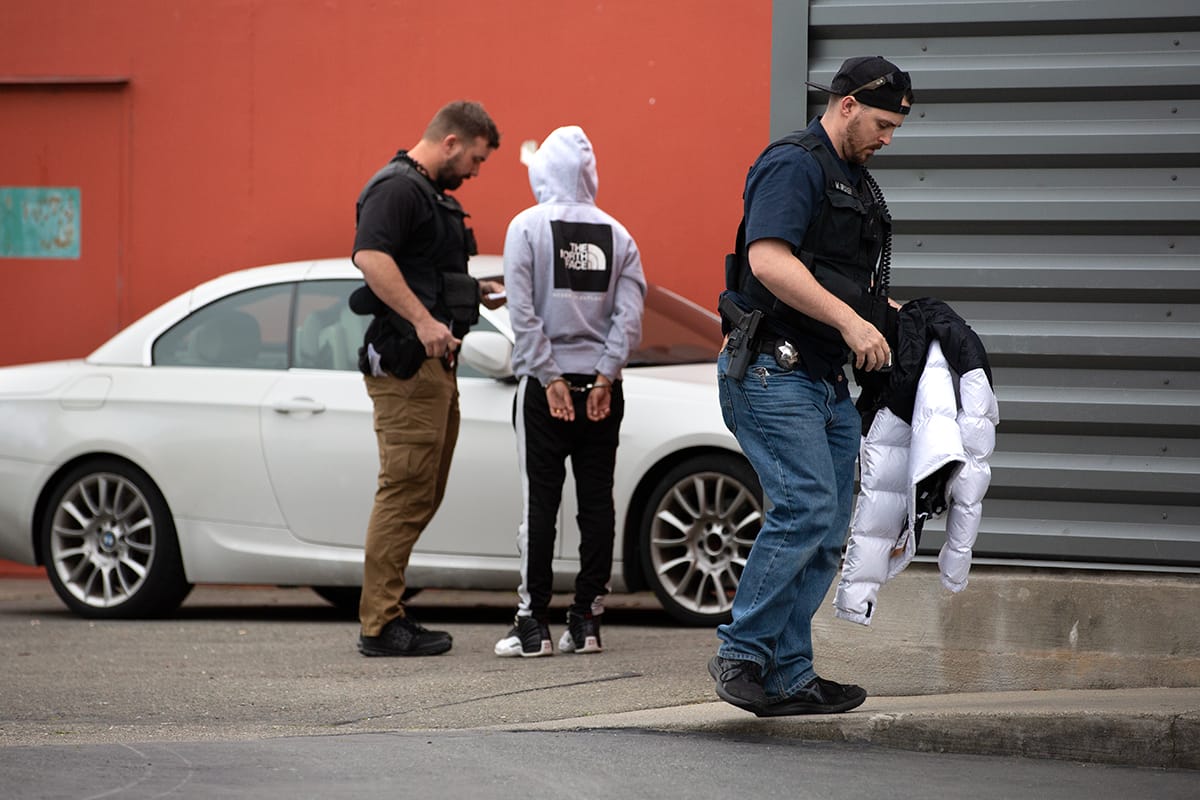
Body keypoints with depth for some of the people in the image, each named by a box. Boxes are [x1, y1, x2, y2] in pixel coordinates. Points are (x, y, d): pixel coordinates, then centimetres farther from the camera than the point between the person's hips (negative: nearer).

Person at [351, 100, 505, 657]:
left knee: (422, 494, 12)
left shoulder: (431, 193, 23)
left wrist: (474, 290, 20)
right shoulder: (397, 187, -11)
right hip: (405, 361, -11)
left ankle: (387, 615, 15)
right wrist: (423, 320, -33)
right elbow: (371, 256, -27)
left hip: (433, 362, 11)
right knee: (405, 491, -10)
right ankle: (381, 626, -9)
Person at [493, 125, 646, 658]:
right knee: (597, 502, 6)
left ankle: (533, 624, -2)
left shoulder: (528, 226, -3)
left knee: (540, 503, -1)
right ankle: (586, 622, 6)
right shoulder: (617, 235, 5)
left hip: (546, 385, -3)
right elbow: (630, 316, -3)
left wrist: (550, 378, -8)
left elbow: (523, 312, -9)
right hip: (600, 384, 3)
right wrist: (603, 377, -4)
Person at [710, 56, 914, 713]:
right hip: (772, 371, -10)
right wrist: (851, 320, -25)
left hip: (828, 380, 10)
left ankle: (789, 680, 9)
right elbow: (769, 261, -24)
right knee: (807, 509, -19)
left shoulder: (856, 182, 22)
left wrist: (885, 311, 15)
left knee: (827, 533, 6)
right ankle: (741, 653, -9)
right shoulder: (794, 164, -10)